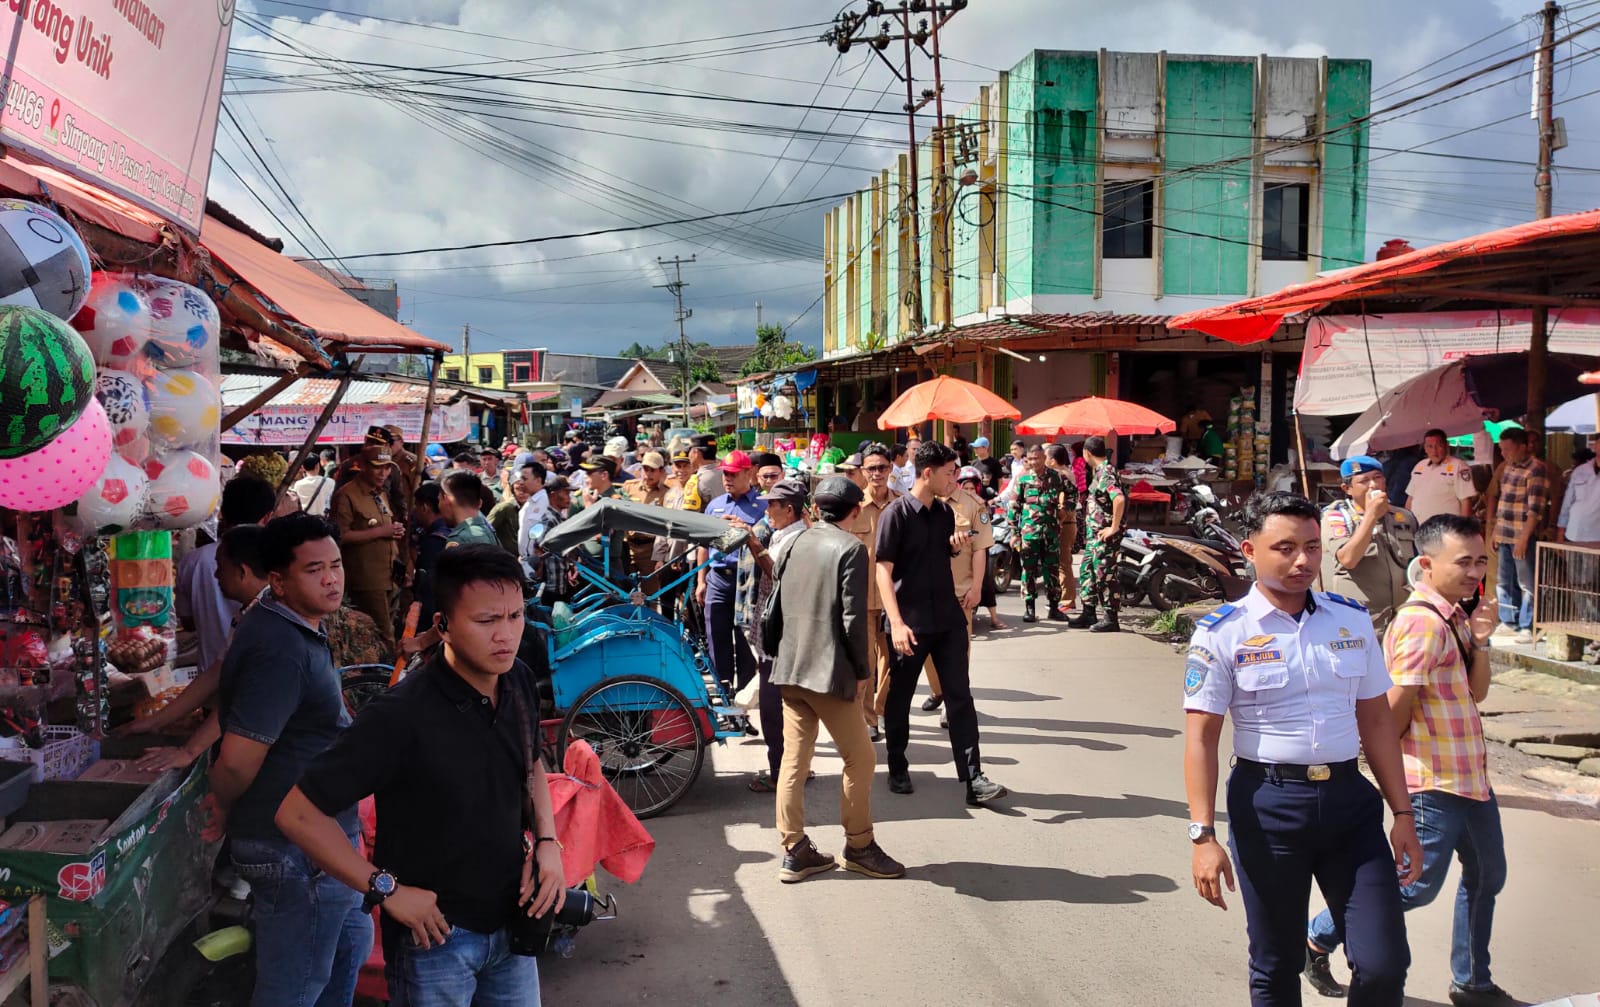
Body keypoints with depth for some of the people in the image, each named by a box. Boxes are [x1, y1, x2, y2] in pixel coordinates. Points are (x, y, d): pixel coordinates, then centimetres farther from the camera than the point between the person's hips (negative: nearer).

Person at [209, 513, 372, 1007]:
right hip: (296, 851, -10)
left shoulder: (296, 627, 6)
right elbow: (237, 761, -29)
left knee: (350, 942, 26)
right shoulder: (282, 649, -28)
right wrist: (223, 809, -9)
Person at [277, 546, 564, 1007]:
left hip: (512, 921, 6)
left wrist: (547, 840, -1)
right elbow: (297, 813, -23)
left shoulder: (520, 683, -5)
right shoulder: (402, 717, -26)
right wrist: (387, 889, -19)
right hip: (436, 935, -6)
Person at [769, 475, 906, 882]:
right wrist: (862, 670, -5)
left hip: (789, 666, 7)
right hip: (829, 670, -7)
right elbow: (853, 618, -15)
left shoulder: (797, 541, 10)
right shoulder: (851, 548, -10)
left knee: (793, 759, 8)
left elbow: (779, 602, 13)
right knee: (860, 758, 7)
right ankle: (859, 847, 15)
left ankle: (794, 852, 12)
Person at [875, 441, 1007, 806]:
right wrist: (896, 623, -24)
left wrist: (955, 547, -1)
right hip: (909, 622, -5)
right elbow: (883, 570, -15)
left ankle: (973, 779, -1)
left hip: (948, 618, 5)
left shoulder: (945, 512, 9)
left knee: (960, 697, 0)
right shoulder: (896, 513, -10)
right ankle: (897, 770, 27)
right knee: (899, 698, 9)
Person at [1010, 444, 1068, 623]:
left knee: (1052, 569, 5)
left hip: (1051, 529, 1)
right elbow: (1015, 505, 4)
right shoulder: (1022, 479, 2)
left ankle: (1053, 607, 13)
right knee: (1029, 569, -1)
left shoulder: (1055, 477, 6)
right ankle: (1029, 608, 5)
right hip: (1029, 530, -1)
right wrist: (1014, 530, 1)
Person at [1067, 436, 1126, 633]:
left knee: (1105, 575, -4)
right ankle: (1088, 614, 24)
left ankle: (1110, 619, 3)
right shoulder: (1100, 470, 13)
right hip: (1094, 533, 10)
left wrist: (1114, 528, -25)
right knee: (1087, 571, 16)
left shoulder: (1105, 472, -18)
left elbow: (1119, 499, -33)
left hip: (1104, 534, -10)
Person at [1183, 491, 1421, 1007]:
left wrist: (1403, 814, 10)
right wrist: (1203, 836, -13)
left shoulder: (1353, 621, 6)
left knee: (1384, 964, -1)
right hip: (1267, 804, -3)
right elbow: (1201, 739, -7)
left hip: (1350, 797, 3)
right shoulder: (1223, 633, -7)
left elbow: (1376, 721, 11)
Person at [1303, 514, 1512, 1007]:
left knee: (1486, 875, 18)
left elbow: (1477, 693, 8)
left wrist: (1480, 642, -7)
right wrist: (1393, 767, -7)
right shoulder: (1421, 622, -22)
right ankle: (1318, 938, 16)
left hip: (1470, 776, 10)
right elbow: (1394, 713, -21)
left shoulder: (1454, 618, 9)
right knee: (1417, 886, -1)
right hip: (1433, 782, -10)